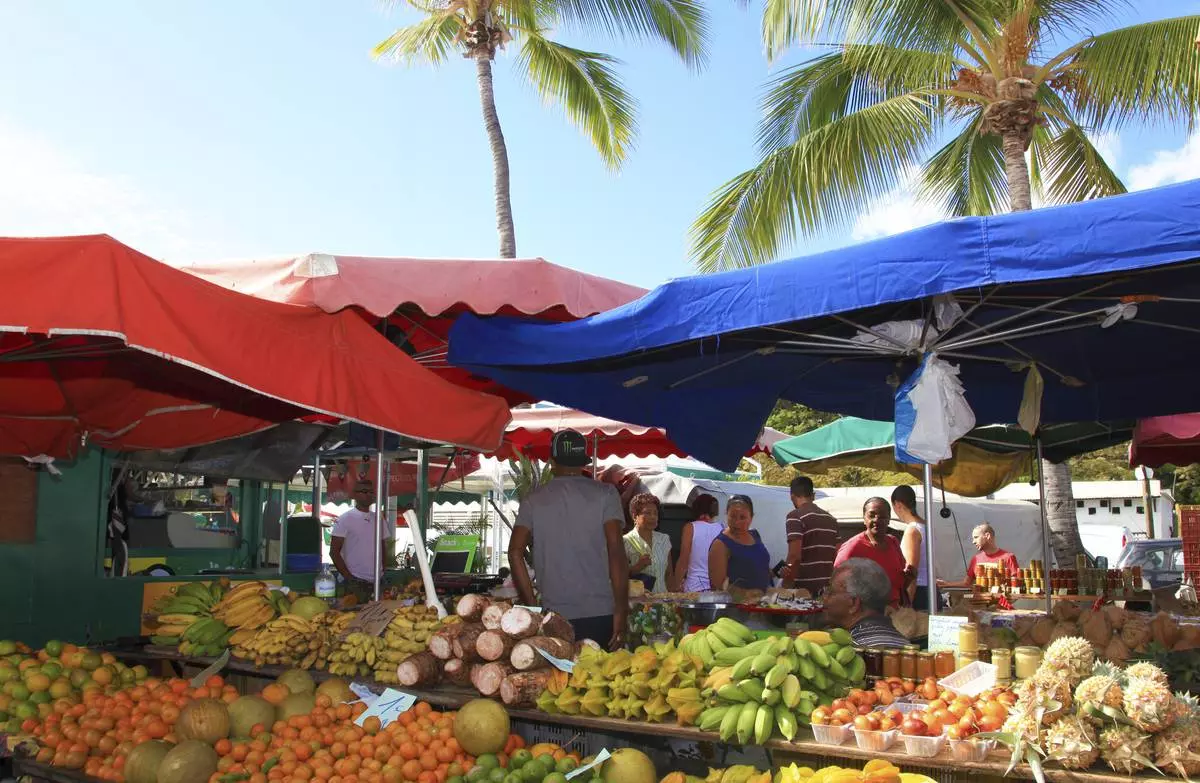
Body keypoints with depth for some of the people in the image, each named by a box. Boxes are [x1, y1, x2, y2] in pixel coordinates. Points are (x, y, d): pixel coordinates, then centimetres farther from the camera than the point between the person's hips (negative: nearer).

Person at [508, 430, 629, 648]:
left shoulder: (533, 500, 6)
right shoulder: (605, 494, 0)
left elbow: (515, 553, 0)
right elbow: (616, 551, -7)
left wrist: (531, 606, 6)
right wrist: (621, 611, -5)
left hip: (554, 615, 1)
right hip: (601, 614, -1)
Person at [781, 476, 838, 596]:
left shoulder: (795, 516, -9)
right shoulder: (830, 518, 14)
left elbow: (794, 555, -17)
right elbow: (837, 555, 14)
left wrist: (786, 586, -13)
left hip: (805, 586, -6)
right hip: (828, 587, 6)